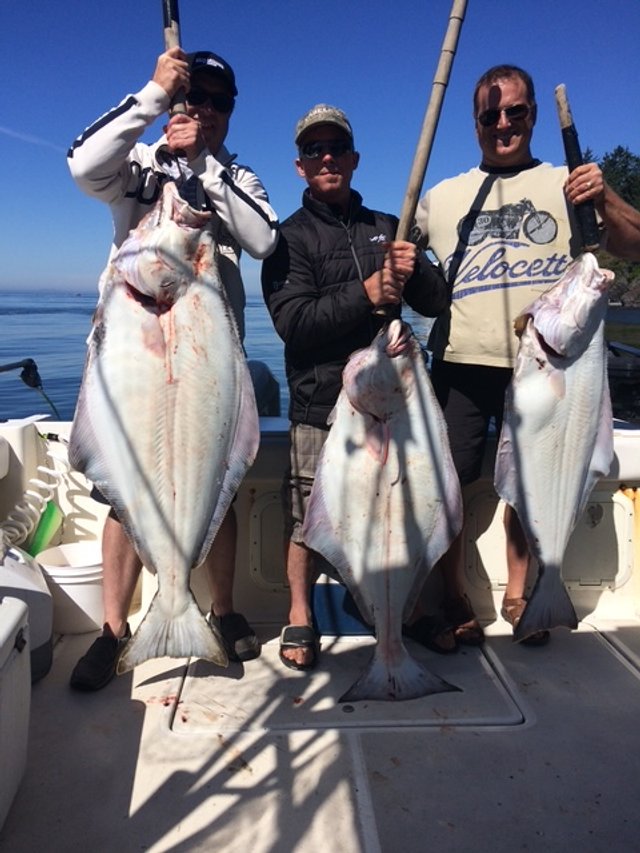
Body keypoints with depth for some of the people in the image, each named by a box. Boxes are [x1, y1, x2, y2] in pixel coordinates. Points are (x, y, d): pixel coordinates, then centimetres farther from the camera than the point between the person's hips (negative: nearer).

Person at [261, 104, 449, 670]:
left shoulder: (389, 229, 17)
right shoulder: (290, 237, 3)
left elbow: (437, 303, 13)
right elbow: (293, 321, -11)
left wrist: (416, 272, -8)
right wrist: (365, 295, -19)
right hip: (321, 401, -4)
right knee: (310, 513, -2)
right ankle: (300, 613, 20)